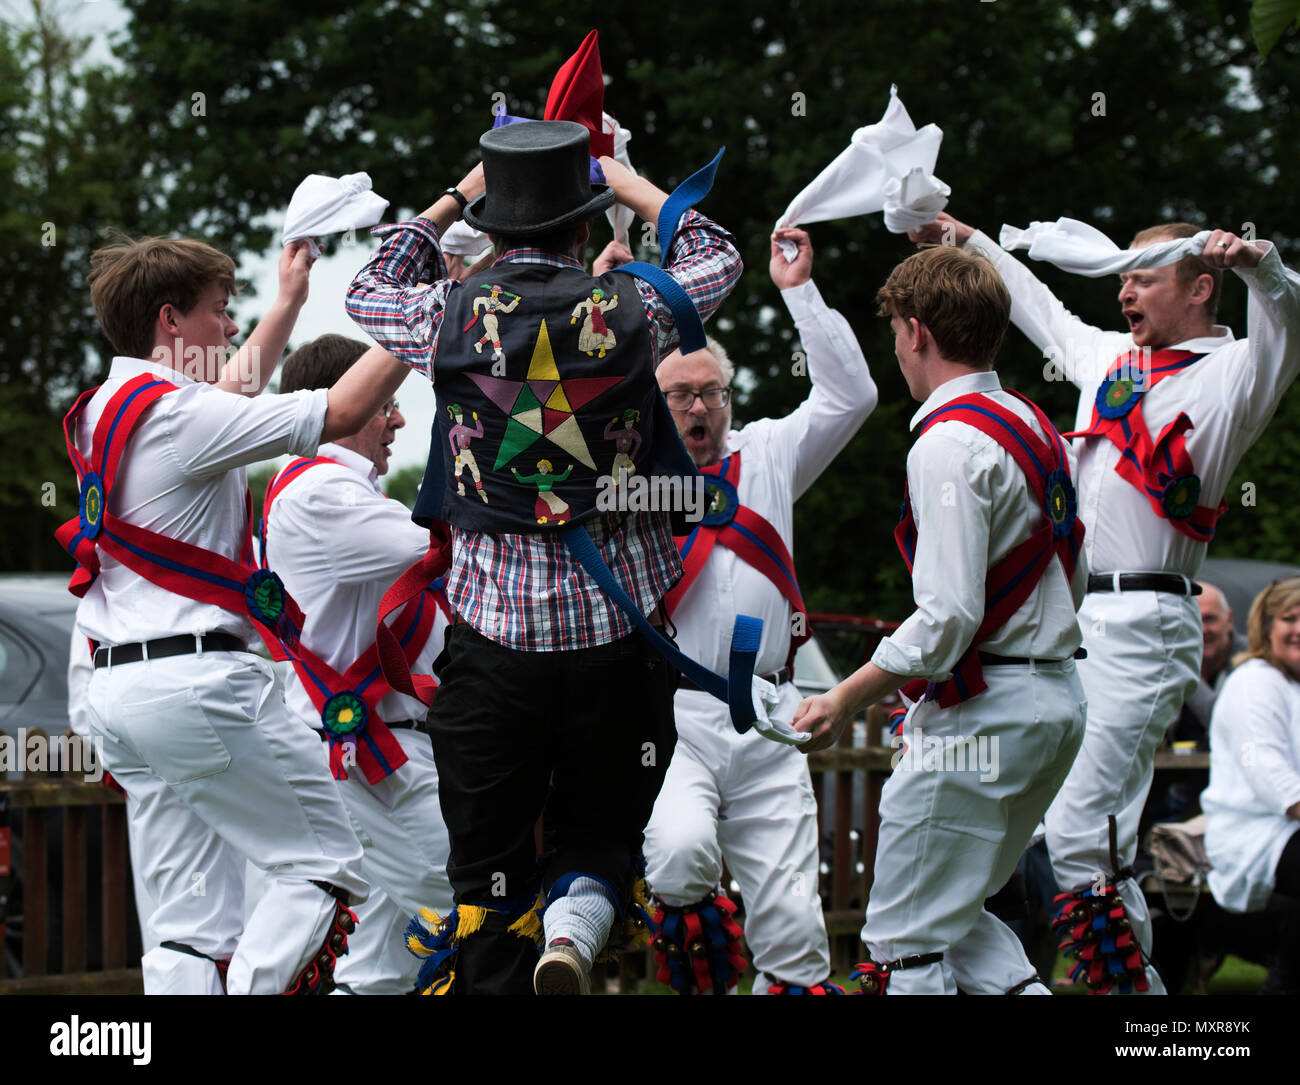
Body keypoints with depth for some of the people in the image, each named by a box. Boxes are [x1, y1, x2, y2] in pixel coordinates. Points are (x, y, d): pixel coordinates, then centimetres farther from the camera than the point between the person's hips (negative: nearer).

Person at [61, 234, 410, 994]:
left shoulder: (104, 411, 16)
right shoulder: (176, 413, -12)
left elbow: (230, 398, 35)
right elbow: (344, 412, -13)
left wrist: (290, 300, 43)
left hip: (119, 688, 9)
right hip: (199, 679, -9)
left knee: (193, 923, 7)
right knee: (326, 868, -2)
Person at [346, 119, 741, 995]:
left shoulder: (450, 315, -4)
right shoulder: (631, 310, -5)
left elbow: (368, 293, 21)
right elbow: (719, 261, 18)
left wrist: (450, 201, 27)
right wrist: (631, 186, 28)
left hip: (494, 633, 0)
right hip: (619, 638, 0)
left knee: (488, 868, 8)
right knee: (605, 836, 12)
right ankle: (577, 923, -17)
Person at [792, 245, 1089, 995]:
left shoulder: (950, 443, -17)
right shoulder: (1037, 426, 11)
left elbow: (948, 618, -22)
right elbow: (1074, 582, 18)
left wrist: (846, 701, -13)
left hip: (982, 709, -9)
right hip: (1060, 696, 9)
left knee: (908, 939, -3)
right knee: (958, 917, 19)